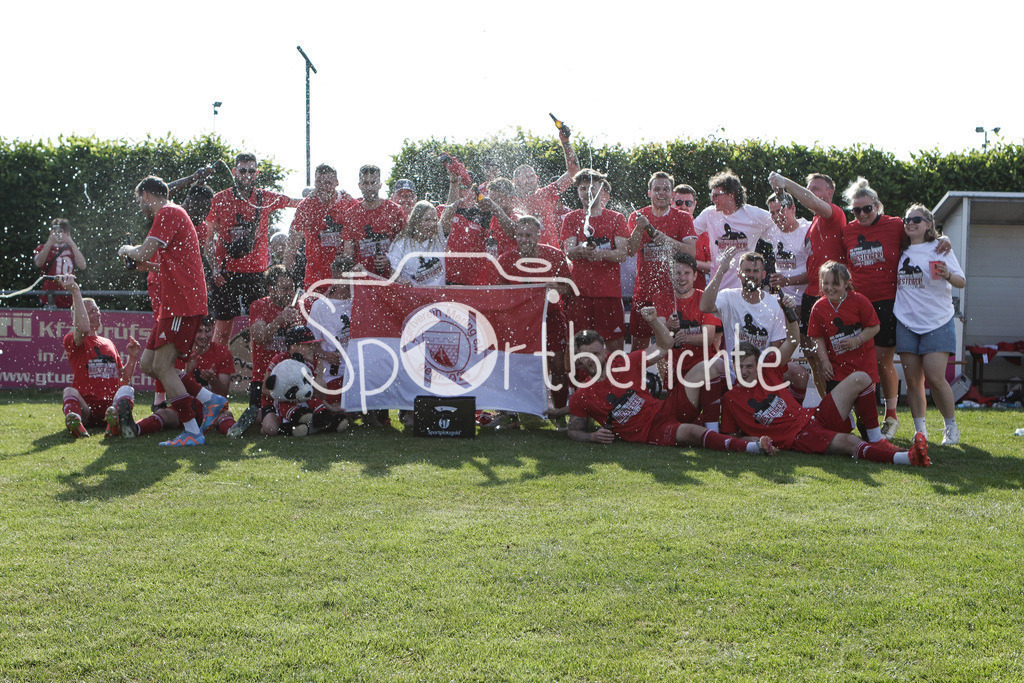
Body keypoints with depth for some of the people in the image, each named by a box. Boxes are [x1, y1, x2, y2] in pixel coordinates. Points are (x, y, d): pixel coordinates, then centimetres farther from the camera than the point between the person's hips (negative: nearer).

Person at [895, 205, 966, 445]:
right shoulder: (902, 252, 12)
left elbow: (962, 282, -5)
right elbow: (895, 281, 25)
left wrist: (947, 275, -24)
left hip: (938, 321, -4)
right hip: (907, 322, 4)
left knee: (935, 377, -12)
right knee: (913, 379, 1)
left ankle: (951, 426, 6)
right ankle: (920, 429, 10)